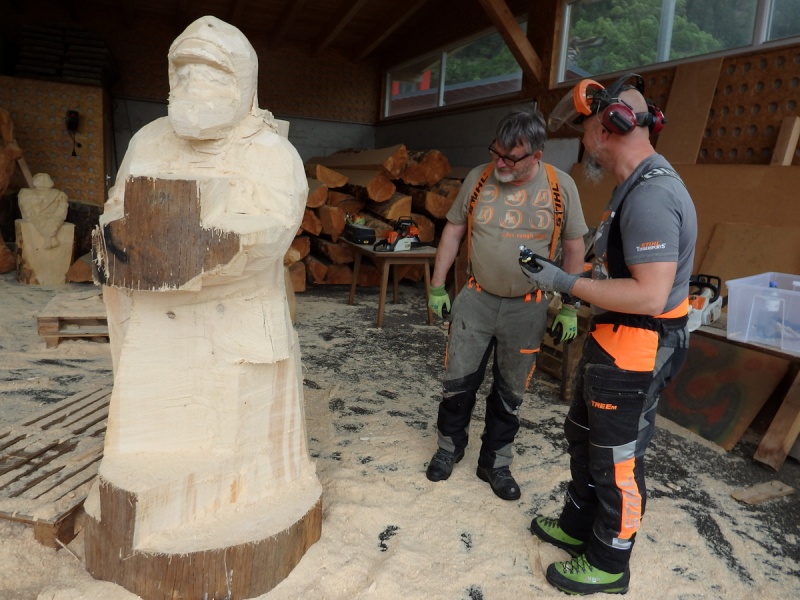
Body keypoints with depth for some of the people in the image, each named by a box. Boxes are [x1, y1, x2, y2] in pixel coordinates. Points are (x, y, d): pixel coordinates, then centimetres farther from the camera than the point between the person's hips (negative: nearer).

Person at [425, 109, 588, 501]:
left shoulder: (561, 186, -7)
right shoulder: (478, 179, -4)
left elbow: (573, 248, 0)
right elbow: (452, 232, 3)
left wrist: (569, 307, -2)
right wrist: (437, 286, 2)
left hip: (527, 308, 0)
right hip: (476, 300, 1)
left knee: (509, 393, 12)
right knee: (458, 382, 8)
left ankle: (495, 462, 31)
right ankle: (449, 447, 33)